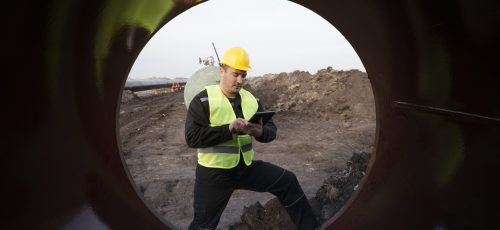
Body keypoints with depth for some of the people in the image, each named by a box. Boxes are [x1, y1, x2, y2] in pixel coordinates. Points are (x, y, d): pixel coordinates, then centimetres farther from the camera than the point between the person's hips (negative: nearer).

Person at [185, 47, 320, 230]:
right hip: (213, 172, -4)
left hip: (246, 167, 5)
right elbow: (192, 137, -21)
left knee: (287, 181, 2)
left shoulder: (251, 99, 4)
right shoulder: (203, 100, -12)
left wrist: (260, 132, -22)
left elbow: (271, 130, 3)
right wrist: (229, 128, -29)